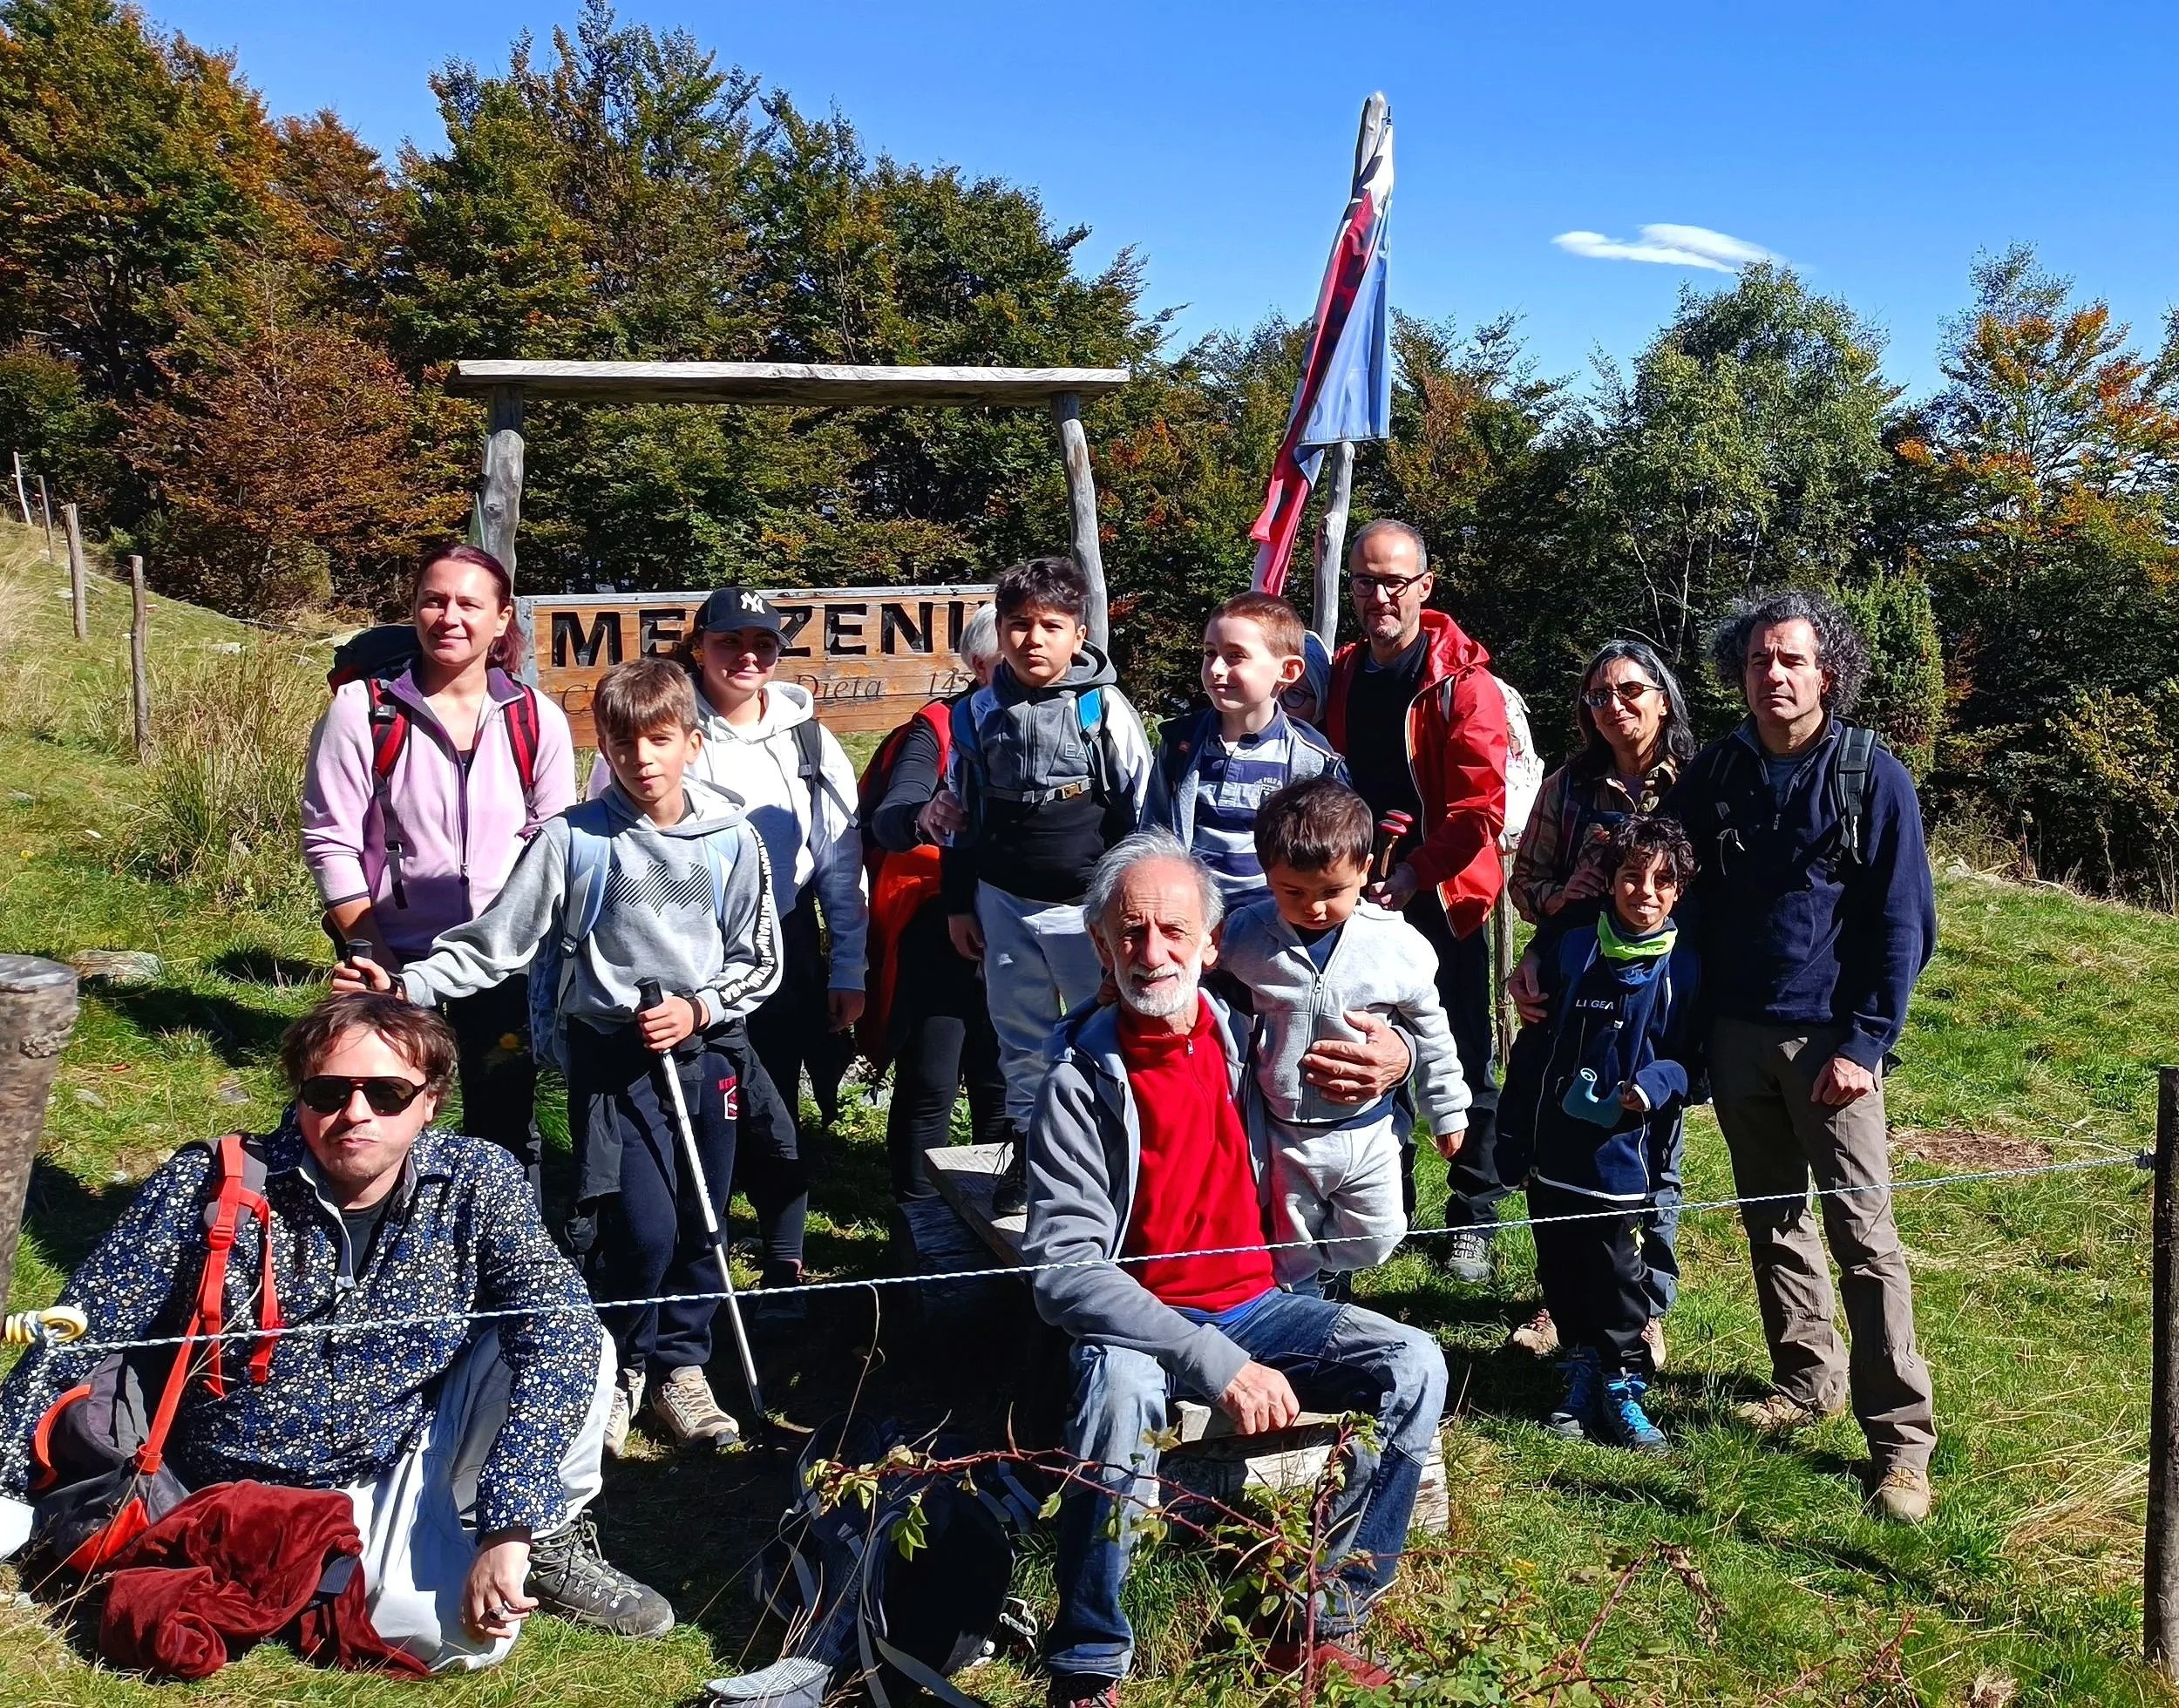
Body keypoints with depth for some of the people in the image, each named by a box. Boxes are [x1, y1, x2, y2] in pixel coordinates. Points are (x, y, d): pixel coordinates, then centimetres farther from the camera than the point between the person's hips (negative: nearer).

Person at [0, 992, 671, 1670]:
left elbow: (560, 1329, -24)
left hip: (419, 1455, 3)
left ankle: (551, 1542, 6)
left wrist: (510, 1528, -33)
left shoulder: (478, 1182, -13)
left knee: (574, 1340, -22)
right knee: (467, 1638, -25)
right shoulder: (204, 1188, -18)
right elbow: (69, 1352, -11)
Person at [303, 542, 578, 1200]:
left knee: (505, 1129, 10)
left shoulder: (537, 720, 0)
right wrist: (375, 959, -11)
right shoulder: (363, 709, -6)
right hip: (396, 958, -1)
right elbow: (330, 842, -6)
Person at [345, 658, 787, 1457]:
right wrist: (406, 986, -16)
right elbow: (494, 942, -4)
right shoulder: (572, 841, -7)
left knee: (700, 1226, 8)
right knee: (642, 1229, -11)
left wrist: (696, 1009, -11)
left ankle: (679, 1367, 29)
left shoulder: (730, 841, -2)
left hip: (708, 1053, 3)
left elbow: (758, 963, 5)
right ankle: (618, 1370, 15)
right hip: (611, 1058, -2)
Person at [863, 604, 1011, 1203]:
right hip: (941, 933, -4)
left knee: (1003, 1085, 12)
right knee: (929, 1085, -1)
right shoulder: (939, 728, -7)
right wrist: (922, 819, -42)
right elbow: (886, 822, -20)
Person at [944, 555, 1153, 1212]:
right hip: (1003, 904, 4)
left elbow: (1141, 813, -2)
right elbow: (963, 815, 13)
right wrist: (958, 903, 13)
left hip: (1088, 905, -3)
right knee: (1020, 1035, 13)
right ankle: (1028, 1151, 27)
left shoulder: (1105, 709, -7)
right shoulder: (978, 714, 4)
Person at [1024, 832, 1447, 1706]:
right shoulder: (1081, 1080, -14)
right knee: (1122, 1394, -37)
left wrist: (1392, 1062, -8)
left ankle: (1319, 1620, -4)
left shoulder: (1243, 1036, -1)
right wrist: (1216, 1363, -29)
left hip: (1255, 1305, 5)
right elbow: (1064, 1269, -21)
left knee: (1413, 1365, -16)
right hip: (1139, 1321, -5)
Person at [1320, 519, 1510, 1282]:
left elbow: (1482, 805, -15)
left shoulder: (1463, 681, -10)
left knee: (1465, 1059, 5)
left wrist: (1416, 872, -22)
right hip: (1360, 897, 5)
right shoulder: (1337, 678, 7)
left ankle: (1472, 1219, 17)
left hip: (1442, 898, -5)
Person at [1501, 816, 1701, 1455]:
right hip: (1553, 1151, 3)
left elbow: (1690, 1059, 2)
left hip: (1622, 1157, -3)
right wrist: (1513, 1132, 5)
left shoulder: (1683, 968, -5)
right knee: (1561, 1273, 13)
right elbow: (1533, 1043, 5)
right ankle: (1583, 1378, 28)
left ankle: (1623, 1390, 21)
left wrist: (1656, 1085, -20)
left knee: (1616, 1277, 5)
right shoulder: (1571, 949, 1)